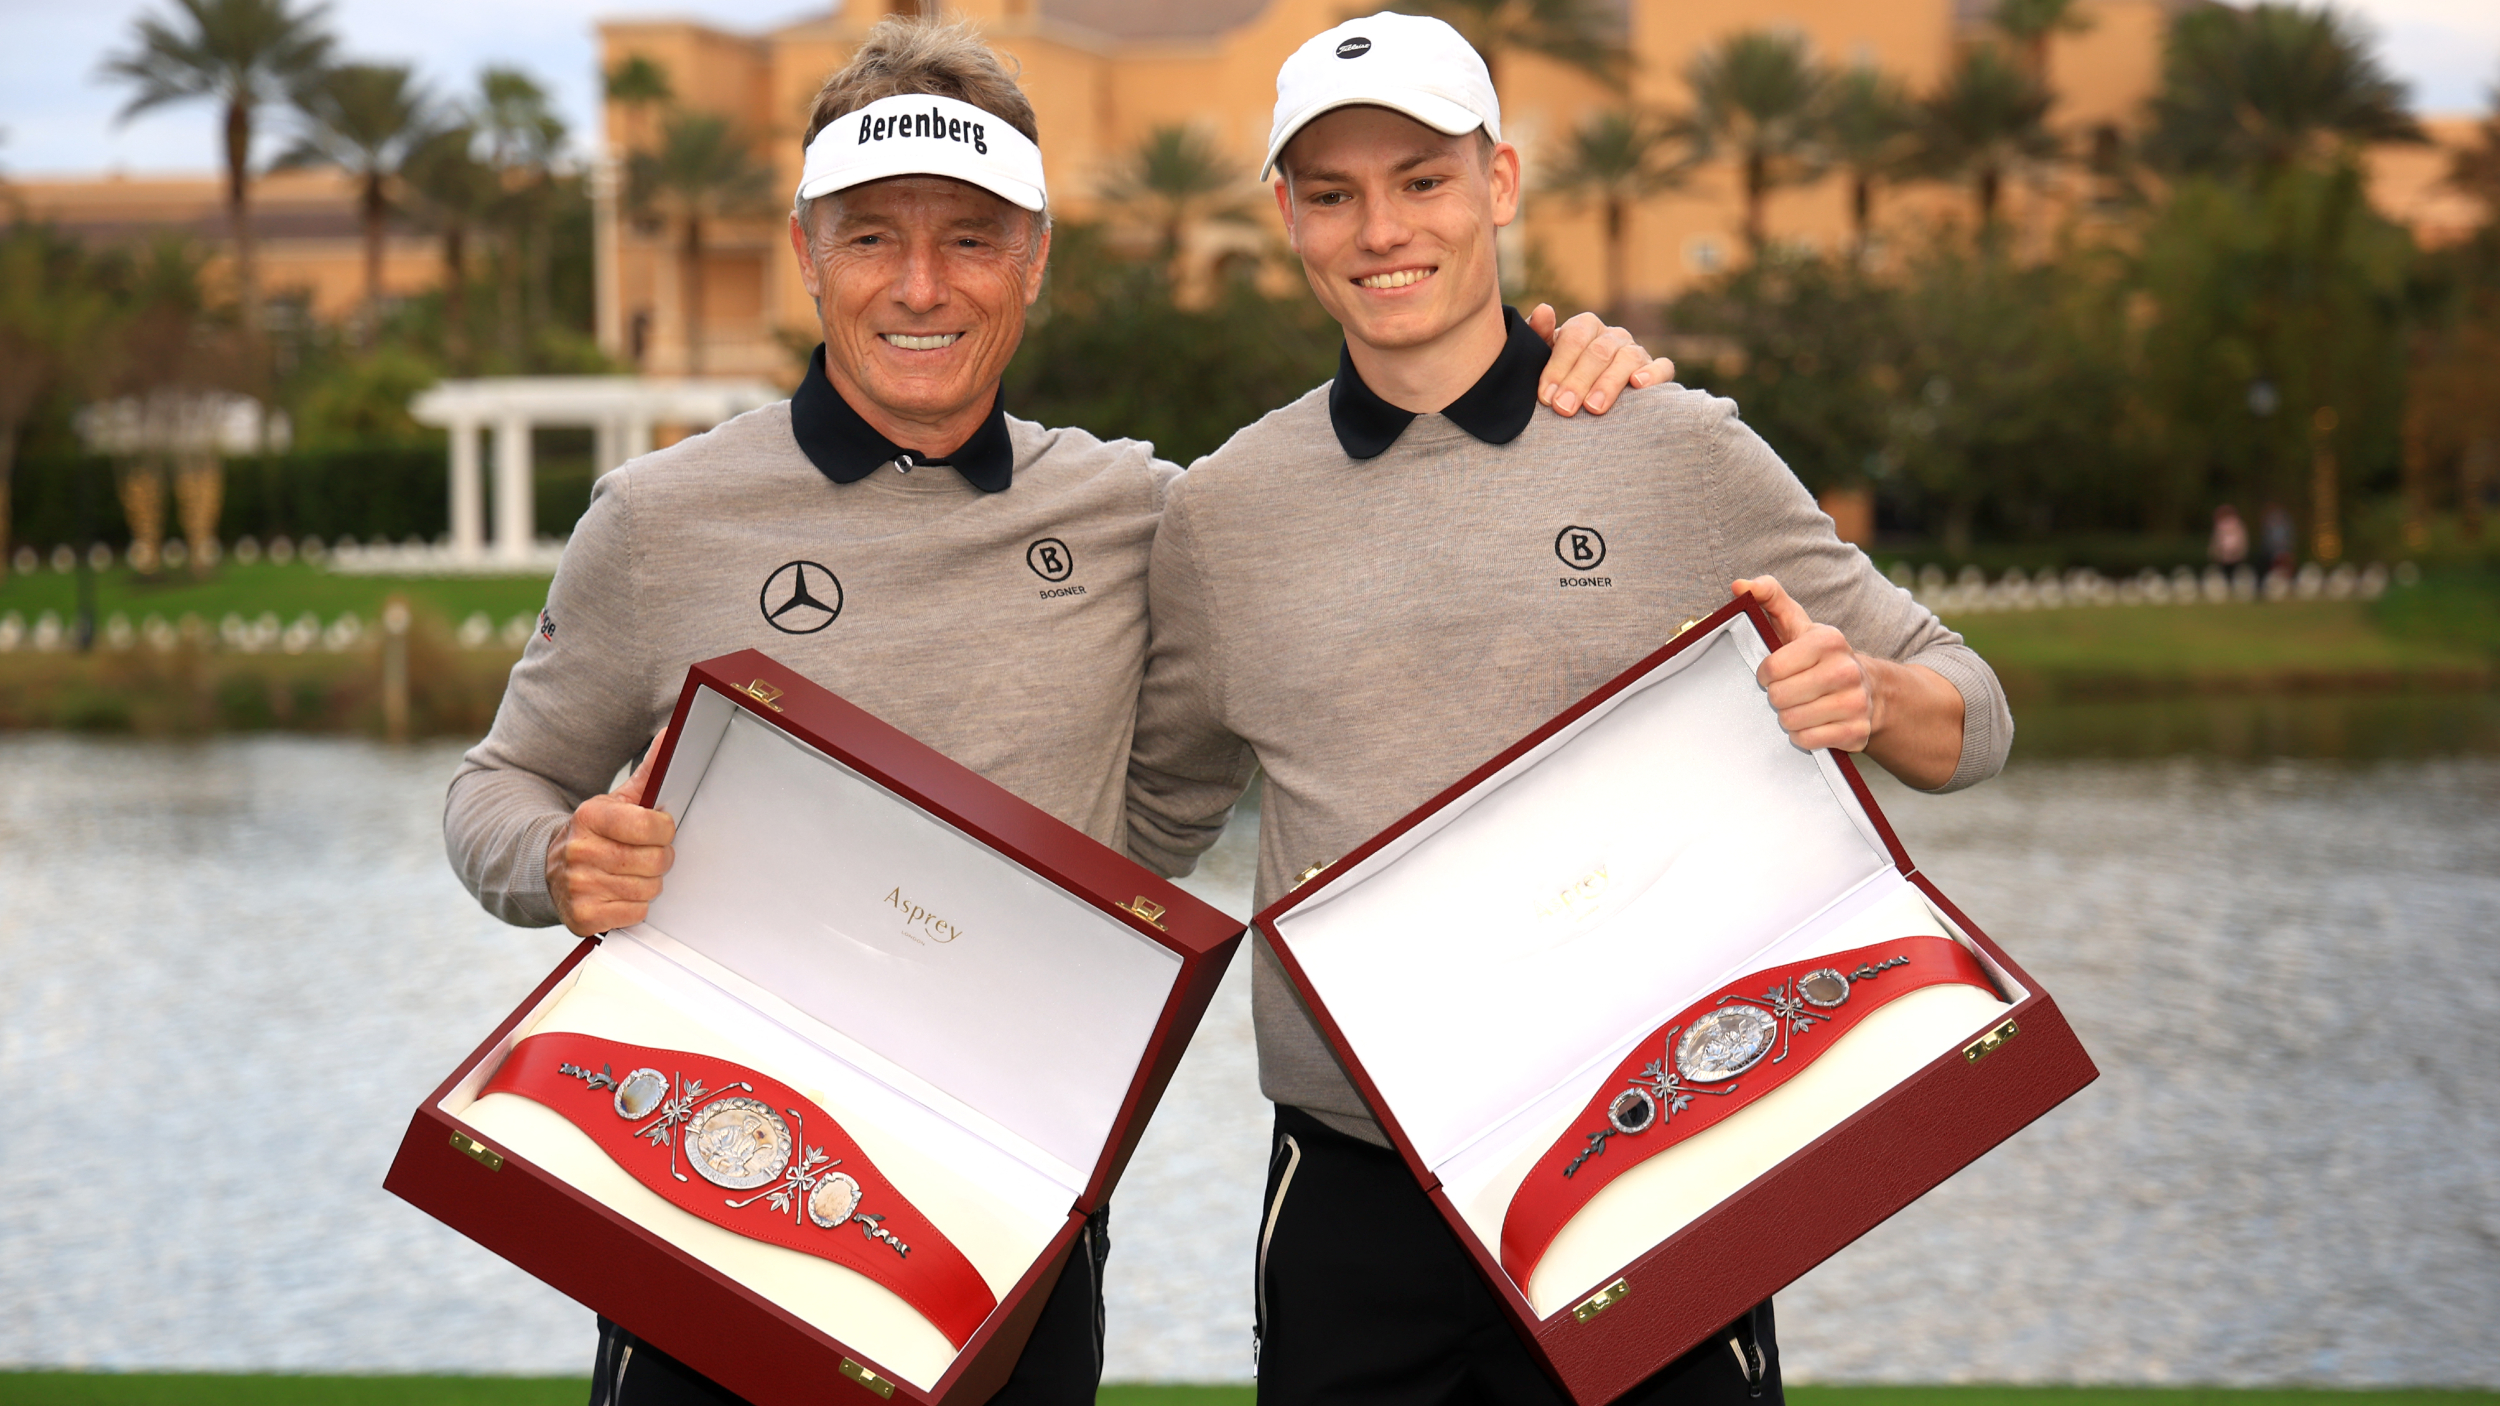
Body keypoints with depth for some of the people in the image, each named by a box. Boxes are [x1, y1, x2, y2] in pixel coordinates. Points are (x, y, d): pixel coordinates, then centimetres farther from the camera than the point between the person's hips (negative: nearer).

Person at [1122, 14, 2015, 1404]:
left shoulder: (1684, 454, 0)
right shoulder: (1223, 511, 6)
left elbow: (1972, 723, 3)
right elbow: (1146, 828, 19)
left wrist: (1863, 697, -18)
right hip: (1352, 1207, 2)